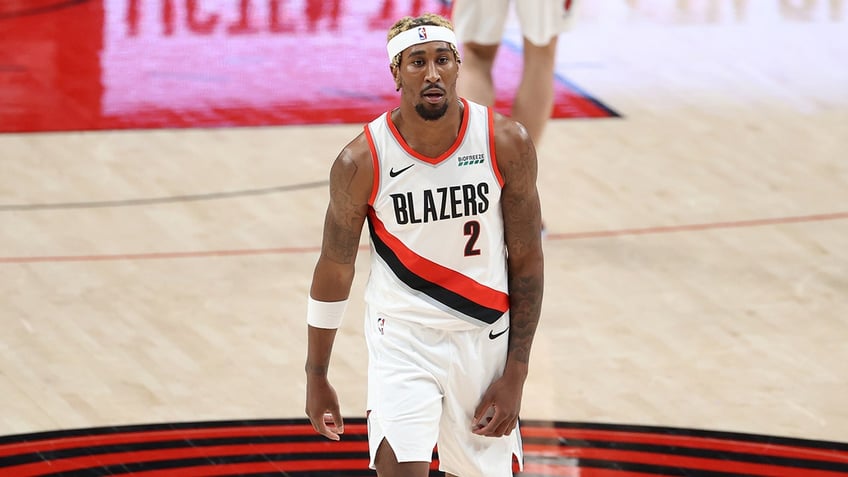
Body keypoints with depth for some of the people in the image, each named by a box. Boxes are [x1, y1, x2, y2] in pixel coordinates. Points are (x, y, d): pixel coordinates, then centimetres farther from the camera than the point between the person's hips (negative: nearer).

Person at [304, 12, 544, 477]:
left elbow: (527, 262, -4)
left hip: (484, 336, 2)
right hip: (402, 335, -2)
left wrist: (515, 374, -7)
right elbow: (334, 269, -2)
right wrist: (316, 377, 5)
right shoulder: (362, 161, -15)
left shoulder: (507, 143, -12)